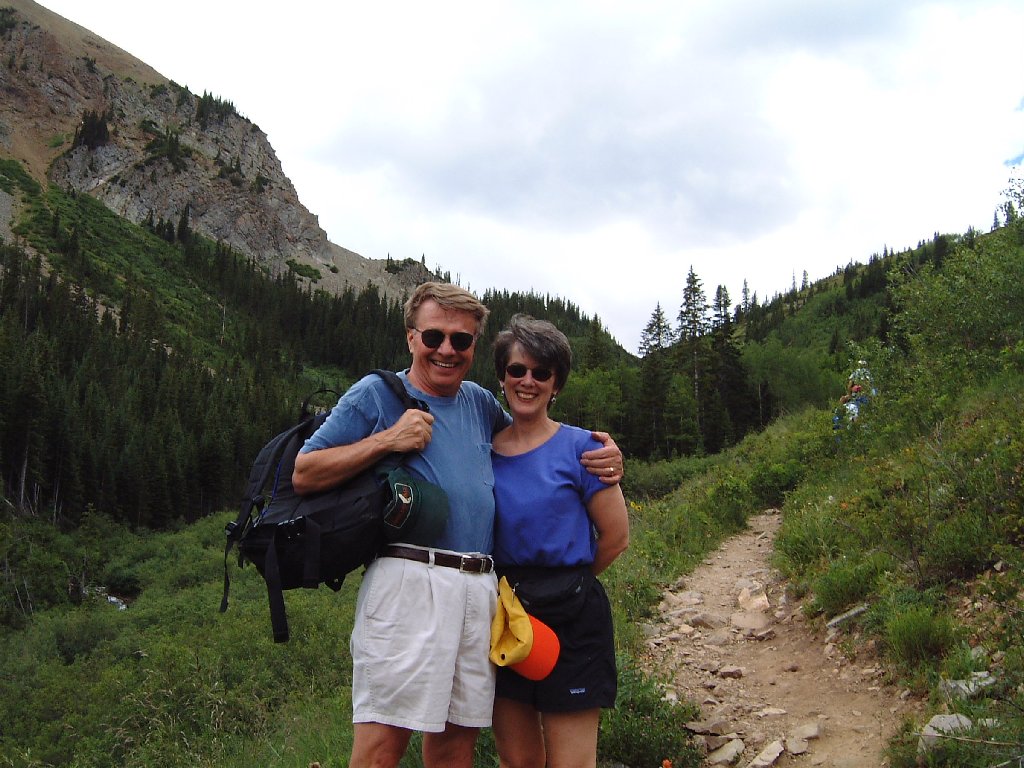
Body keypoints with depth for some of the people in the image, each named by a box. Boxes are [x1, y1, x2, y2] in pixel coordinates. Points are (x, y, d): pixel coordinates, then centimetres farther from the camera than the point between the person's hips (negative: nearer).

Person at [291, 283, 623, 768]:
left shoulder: (481, 402, 19)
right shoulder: (377, 394, 3)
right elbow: (304, 474, 0)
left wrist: (600, 451, 17)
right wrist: (386, 440, -10)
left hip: (480, 589, 6)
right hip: (408, 580, -5)